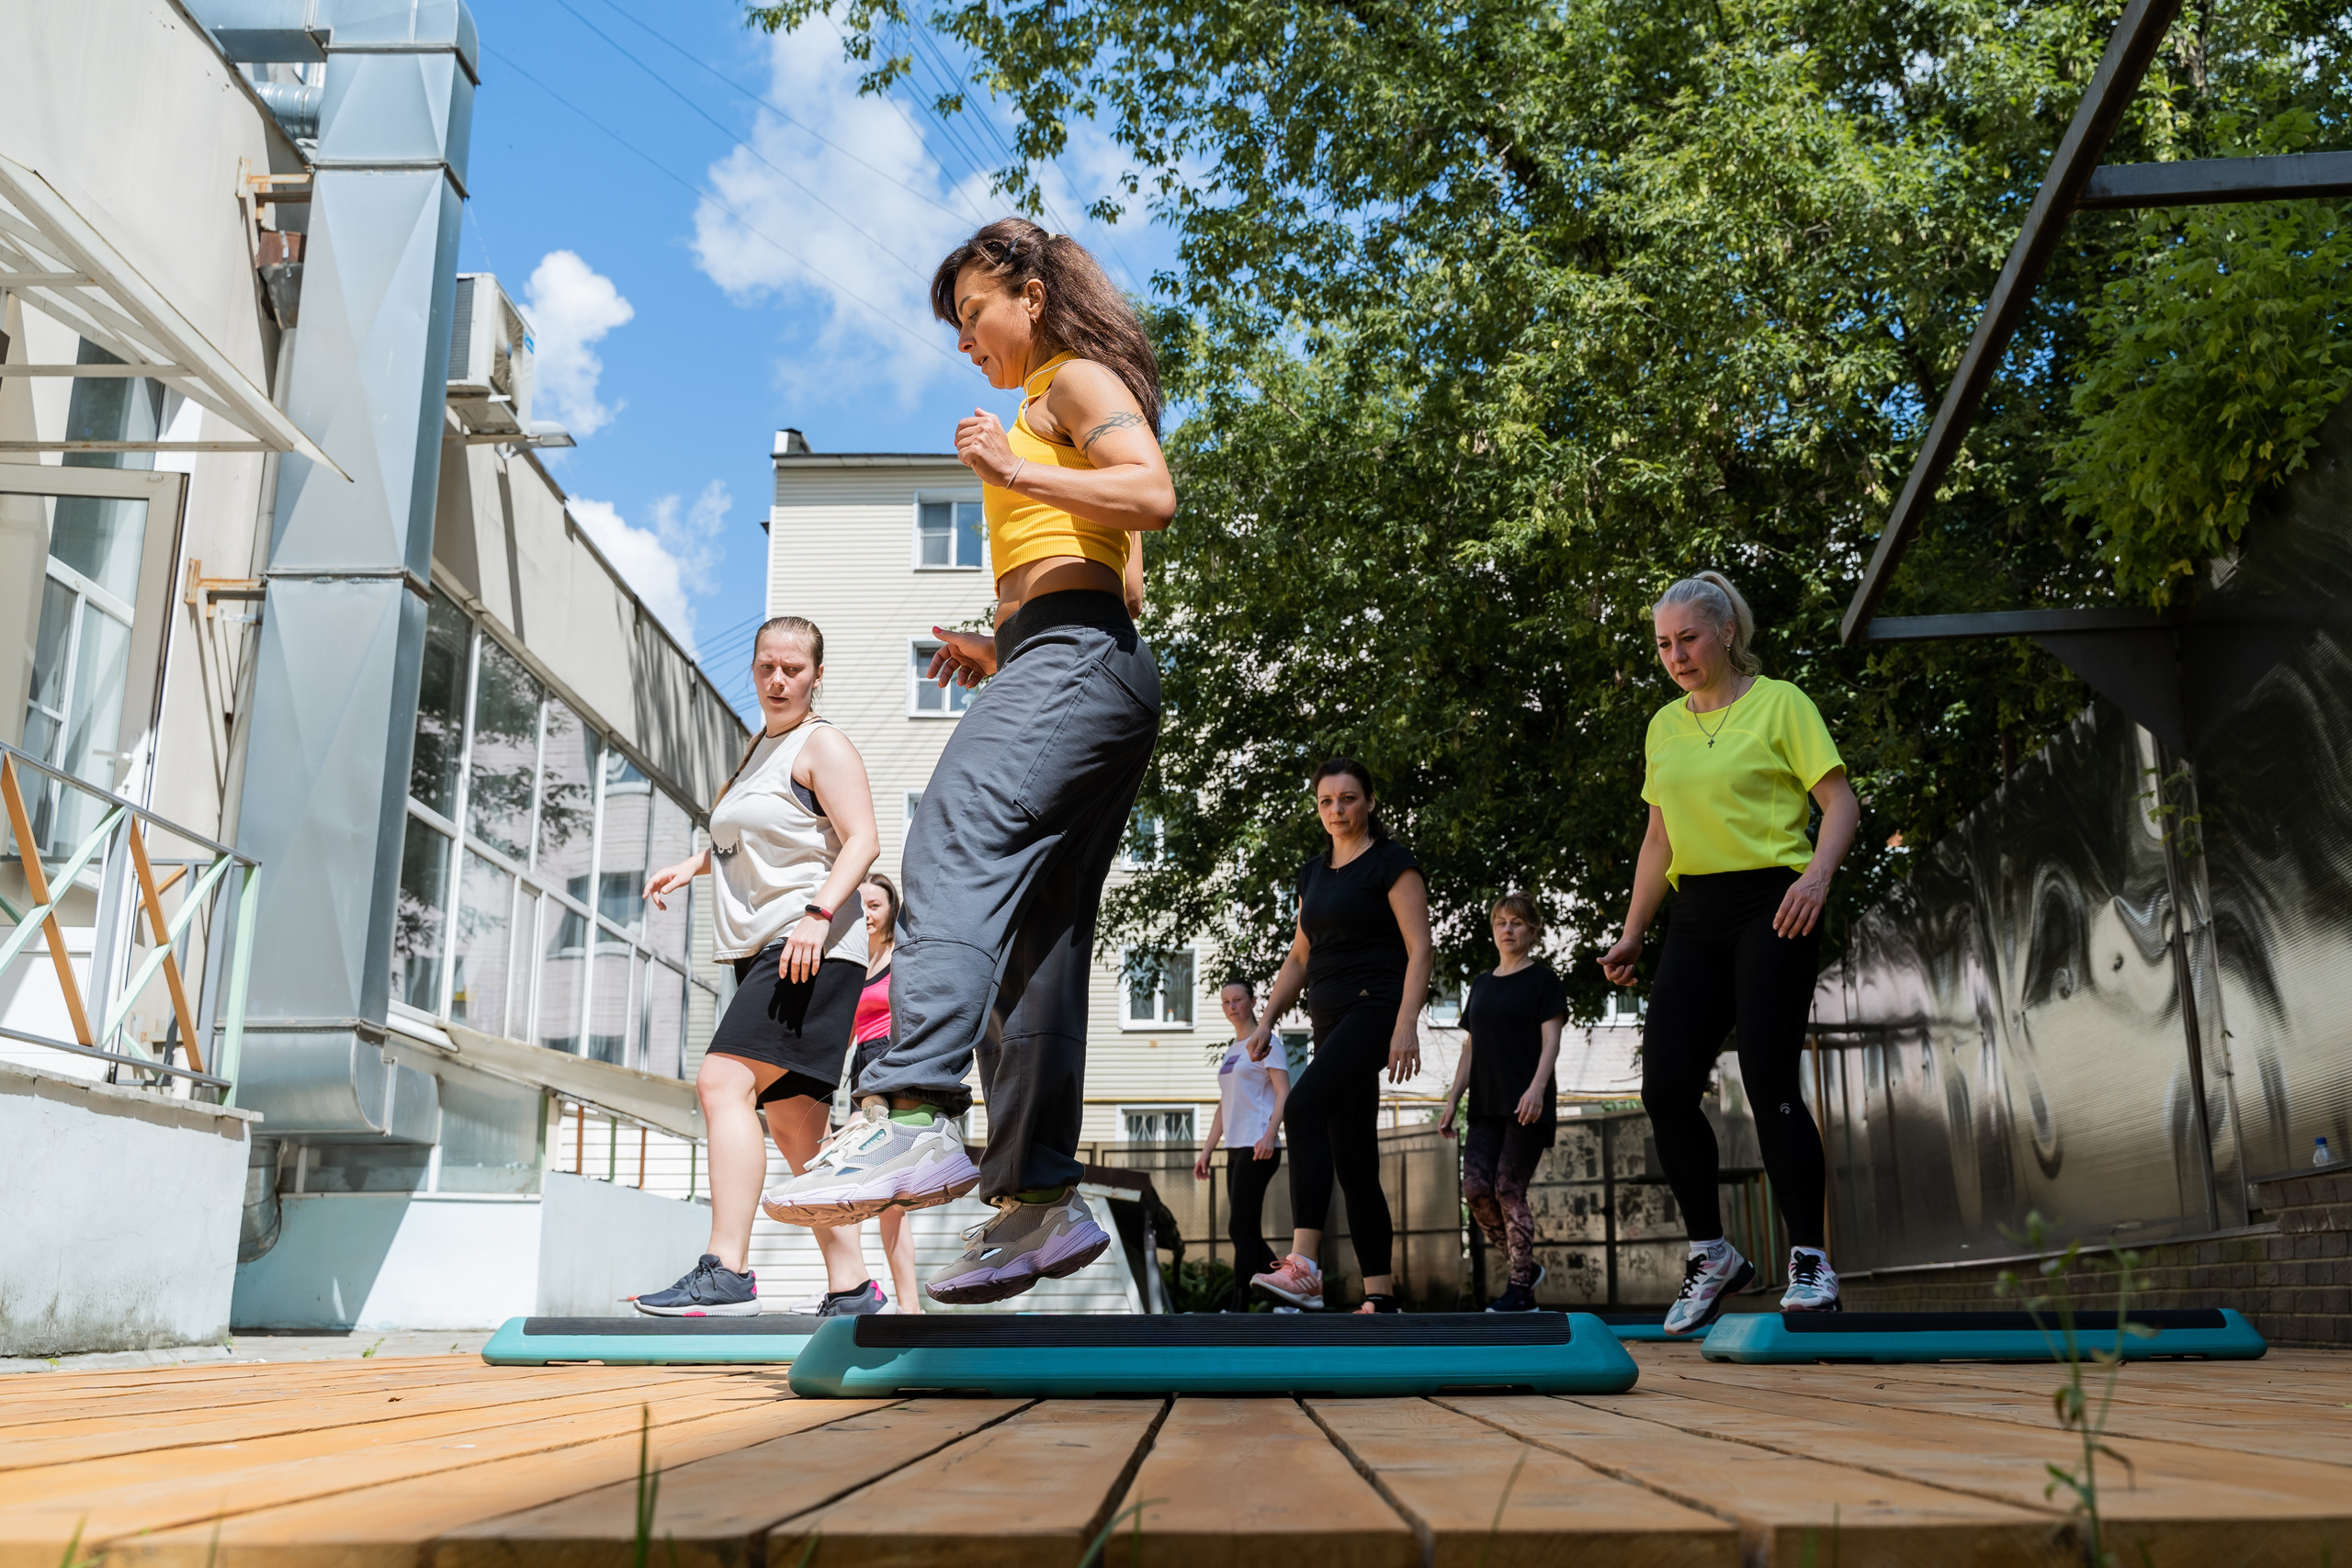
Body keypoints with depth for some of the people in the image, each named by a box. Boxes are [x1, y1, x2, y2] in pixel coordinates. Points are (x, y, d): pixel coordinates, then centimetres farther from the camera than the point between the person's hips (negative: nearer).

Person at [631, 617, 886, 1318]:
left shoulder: (822, 745, -2)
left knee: (723, 1081, -22)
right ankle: (851, 1286, 9)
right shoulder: (759, 746, 23)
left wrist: (818, 913, -27)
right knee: (794, 1130, 6)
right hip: (762, 954, 9)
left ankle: (726, 1272, -27)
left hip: (816, 950, -9)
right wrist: (691, 865, 23)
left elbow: (862, 841, -13)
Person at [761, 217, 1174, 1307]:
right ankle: (1041, 1192, 0)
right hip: (1076, 678, 10)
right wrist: (1002, 654, 21)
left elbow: (1152, 493, -13)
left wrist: (1013, 470, -11)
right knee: (1032, 936, 3)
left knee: (955, 850, -30)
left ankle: (913, 1115, -46)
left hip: (1074, 658, -10)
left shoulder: (1077, 380, 7)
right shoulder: (1046, 411, 34)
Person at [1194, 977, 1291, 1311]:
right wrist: (1206, 1151, 18)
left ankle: (1239, 1306, -10)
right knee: (1246, 1233, 7)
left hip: (1258, 1148, -9)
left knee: (1241, 1228, -11)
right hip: (1235, 1149, 9)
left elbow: (1283, 1093, -12)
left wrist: (1269, 1135, -26)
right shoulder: (1232, 1050, 21)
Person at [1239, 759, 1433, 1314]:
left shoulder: (1391, 862, -2)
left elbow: (1418, 949, -9)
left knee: (1303, 1106, -28)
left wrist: (1406, 1025, -20)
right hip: (1330, 1018, 8)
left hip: (1375, 1006, -8)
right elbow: (1300, 957, 24)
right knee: (1352, 1159, 4)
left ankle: (1304, 1267, -35)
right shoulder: (1313, 873, 19)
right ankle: (1380, 1295, 7)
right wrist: (1266, 1020, 13)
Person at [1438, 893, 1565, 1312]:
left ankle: (1521, 1289, 0)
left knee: (1509, 1189, -9)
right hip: (1486, 1105, 5)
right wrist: (1452, 1100, 13)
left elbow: (1551, 1040, -7)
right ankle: (1526, 1266, 11)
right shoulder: (1481, 984, 18)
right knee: (1476, 1188, -7)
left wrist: (1536, 1088, -21)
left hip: (1525, 1105, -5)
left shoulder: (1543, 979, 2)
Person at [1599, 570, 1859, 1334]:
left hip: (1772, 910, -6)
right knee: (1665, 1088, -2)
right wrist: (1631, 932, 16)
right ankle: (1711, 1255, 13)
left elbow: (1840, 800, -6)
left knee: (1769, 1081, -11)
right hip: (1696, 917, 6)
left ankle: (1810, 1260, 3)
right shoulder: (1664, 726, 16)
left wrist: (1818, 873, -23)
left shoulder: (1781, 704, -1)